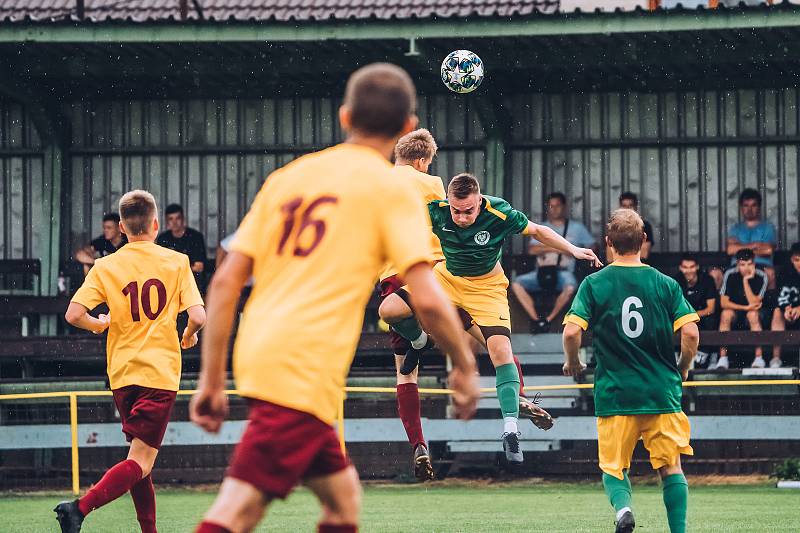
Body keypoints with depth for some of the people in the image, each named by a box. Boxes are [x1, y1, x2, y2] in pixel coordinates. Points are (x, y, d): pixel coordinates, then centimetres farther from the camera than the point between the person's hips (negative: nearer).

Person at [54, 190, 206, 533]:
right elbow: (198, 317, -11)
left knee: (139, 457, 18)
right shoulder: (176, 262, -3)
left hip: (123, 373, 4)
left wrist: (101, 324, 12)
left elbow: (74, 315, -9)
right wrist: (189, 335, 12)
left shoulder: (106, 267, 1)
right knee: (141, 462, -8)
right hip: (161, 372, -4)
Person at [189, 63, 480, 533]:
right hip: (305, 369, -7)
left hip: (257, 355, 7)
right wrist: (465, 366, 9)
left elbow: (226, 281, 13)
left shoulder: (289, 176, 17)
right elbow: (427, 298, -7)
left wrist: (212, 379, 17)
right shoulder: (390, 188, 2)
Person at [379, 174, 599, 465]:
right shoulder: (435, 210, -24)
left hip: (487, 285, -2)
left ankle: (510, 430, -16)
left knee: (501, 351, -21)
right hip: (446, 275, 2)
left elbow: (538, 231, -10)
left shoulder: (500, 214, -28)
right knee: (389, 310, -15)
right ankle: (420, 342, 21)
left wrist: (573, 250, -16)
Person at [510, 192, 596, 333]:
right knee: (517, 283, -24)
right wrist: (555, 248, -9)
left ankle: (549, 320, -20)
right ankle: (536, 320, -23)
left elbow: (591, 246, 11)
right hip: (541, 273, 2)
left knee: (570, 287, -37)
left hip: (563, 271, -2)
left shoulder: (576, 227, 14)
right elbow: (532, 250, 1)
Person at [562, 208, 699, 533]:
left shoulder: (594, 284, -2)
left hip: (614, 393, -1)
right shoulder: (665, 284, 1)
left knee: (613, 467, 9)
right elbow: (690, 332, -7)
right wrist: (681, 371, 11)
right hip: (662, 392, 1)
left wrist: (573, 364, 9)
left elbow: (571, 331, -11)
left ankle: (622, 506, -21)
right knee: (671, 467, 9)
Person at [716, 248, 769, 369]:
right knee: (726, 313, -31)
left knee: (753, 314, -34)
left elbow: (754, 304, -24)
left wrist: (746, 281, -30)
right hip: (734, 315, 1)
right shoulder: (730, 274, -13)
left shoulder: (761, 276, -17)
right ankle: (723, 358, -27)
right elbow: (723, 303, -15)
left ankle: (759, 358, -32)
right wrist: (745, 308, -24)